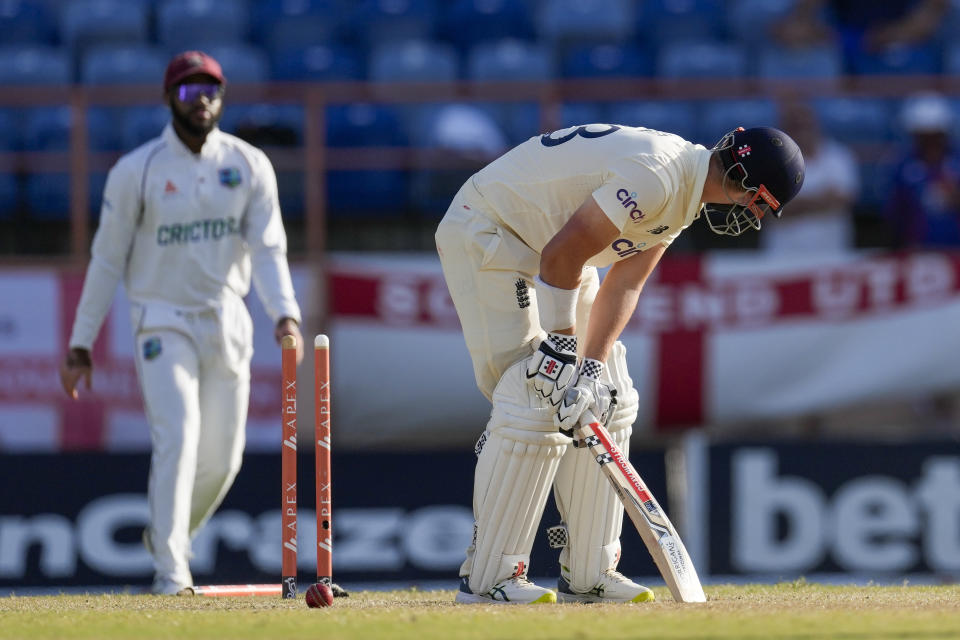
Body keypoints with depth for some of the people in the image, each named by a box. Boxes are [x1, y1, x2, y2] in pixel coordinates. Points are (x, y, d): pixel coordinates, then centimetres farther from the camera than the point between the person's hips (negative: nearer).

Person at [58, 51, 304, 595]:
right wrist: (81, 345, -2)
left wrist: (286, 314, -25)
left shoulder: (250, 166, -1)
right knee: (177, 437, -19)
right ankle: (170, 569, -15)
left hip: (227, 322, 3)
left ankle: (168, 536, 32)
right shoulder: (137, 171, -7)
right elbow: (108, 259, -2)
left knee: (223, 456, 7)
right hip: (163, 321, -3)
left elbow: (269, 248, -7)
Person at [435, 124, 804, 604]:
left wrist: (593, 366, -11)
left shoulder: (688, 191, 2)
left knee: (608, 404, 6)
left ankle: (588, 574, 11)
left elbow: (624, 283, 1)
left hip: (546, 243, 10)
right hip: (484, 233, -10)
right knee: (535, 404, -17)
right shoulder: (657, 176, -30)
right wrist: (562, 351, -23)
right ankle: (487, 578, -12)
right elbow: (560, 256, -29)